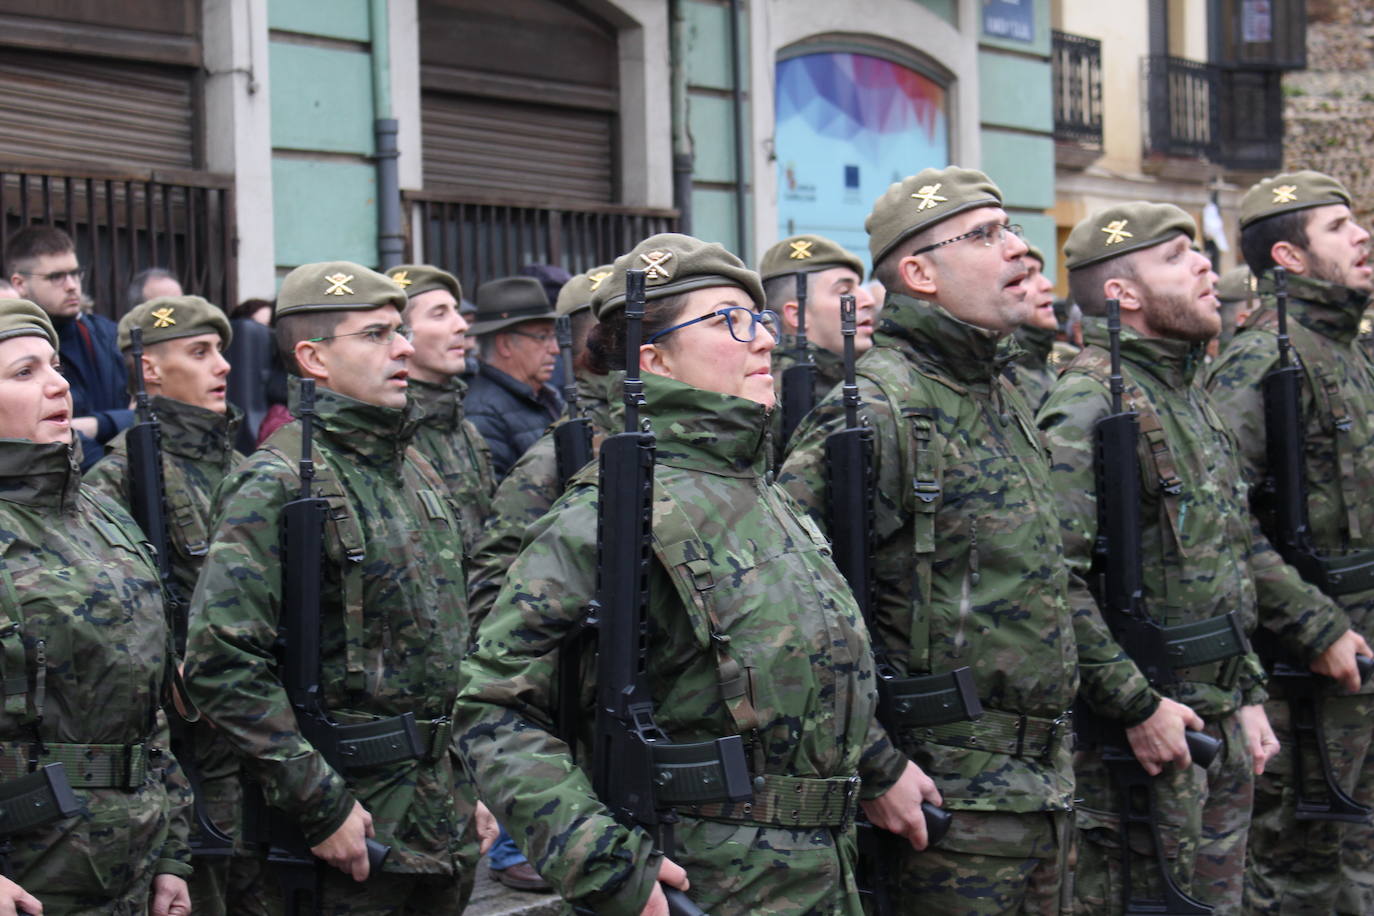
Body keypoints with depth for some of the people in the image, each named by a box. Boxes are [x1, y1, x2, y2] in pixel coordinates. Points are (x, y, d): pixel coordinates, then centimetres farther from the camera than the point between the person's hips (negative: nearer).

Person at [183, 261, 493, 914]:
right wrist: (320, 806, -21)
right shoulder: (278, 484, -15)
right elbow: (221, 663, -22)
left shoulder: (415, 469, 12)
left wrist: (472, 781, 17)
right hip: (354, 819, -8)